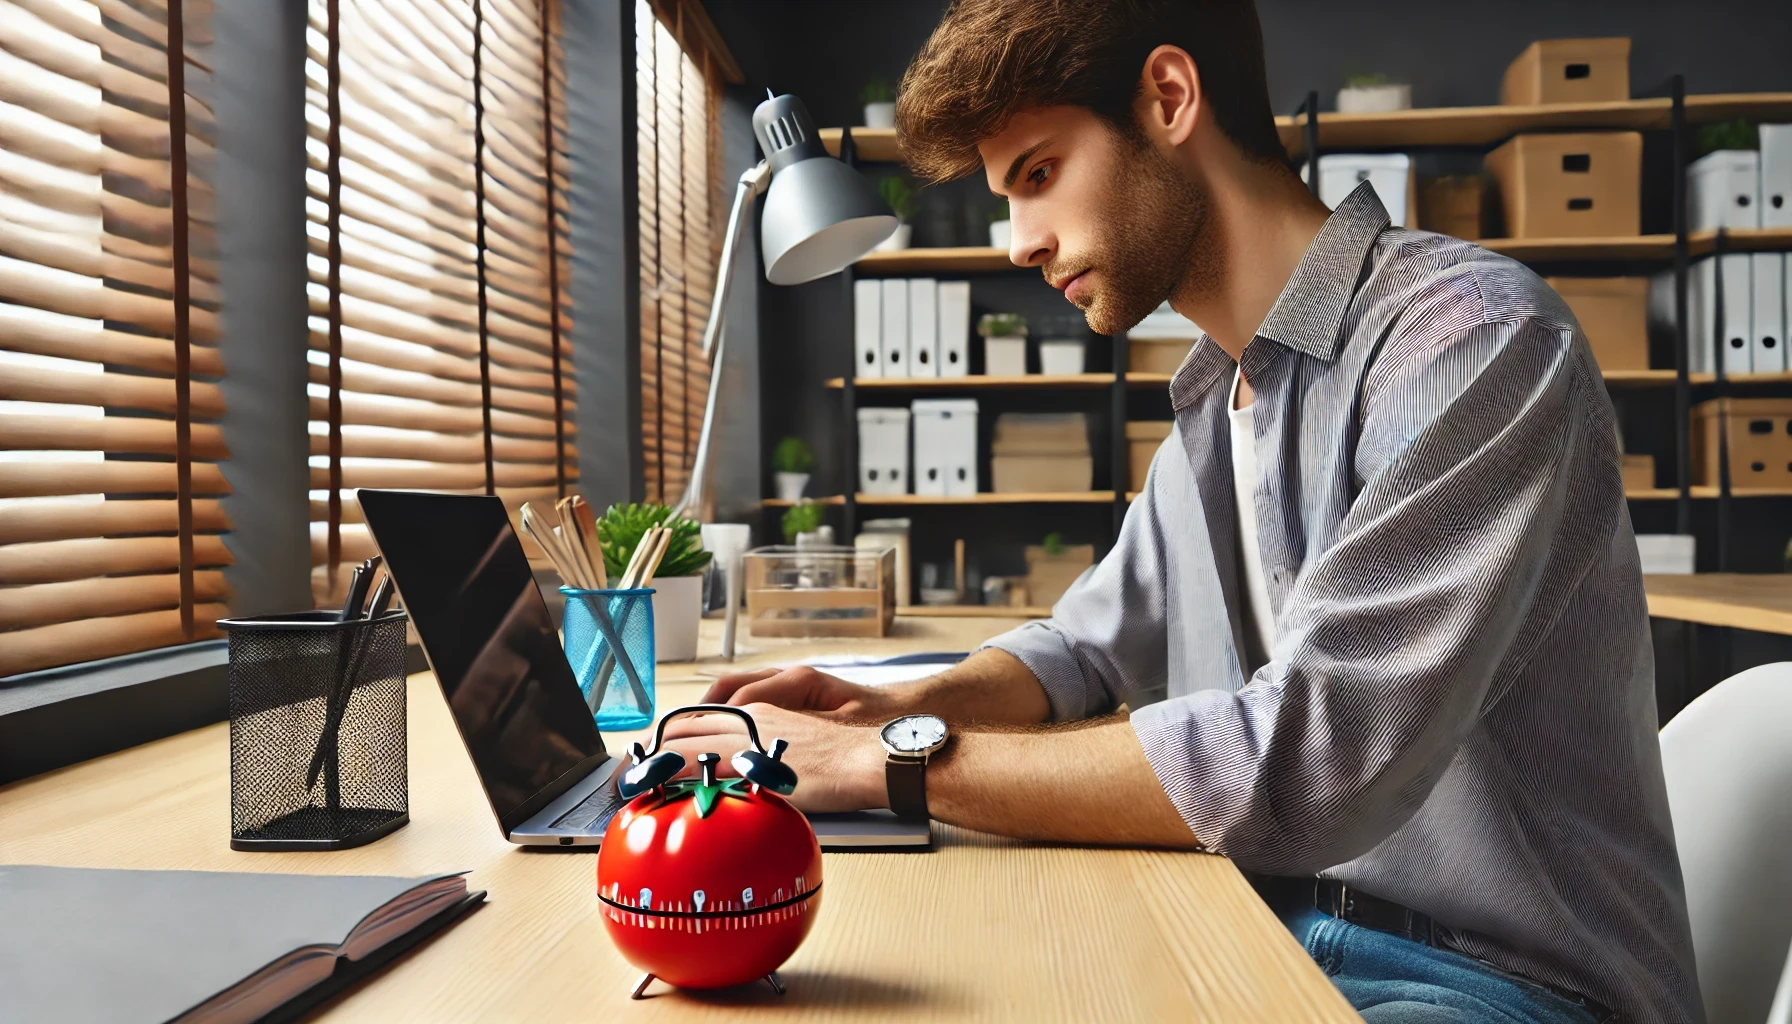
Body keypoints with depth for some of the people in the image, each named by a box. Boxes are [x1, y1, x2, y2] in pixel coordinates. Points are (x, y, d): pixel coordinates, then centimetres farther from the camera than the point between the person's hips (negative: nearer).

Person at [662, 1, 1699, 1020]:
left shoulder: (1476, 336, -19)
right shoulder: (1210, 412, 9)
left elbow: (1302, 761, -28)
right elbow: (1088, 646, 18)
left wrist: (895, 763, -22)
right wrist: (904, 705, -3)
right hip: (1282, 937, 7)